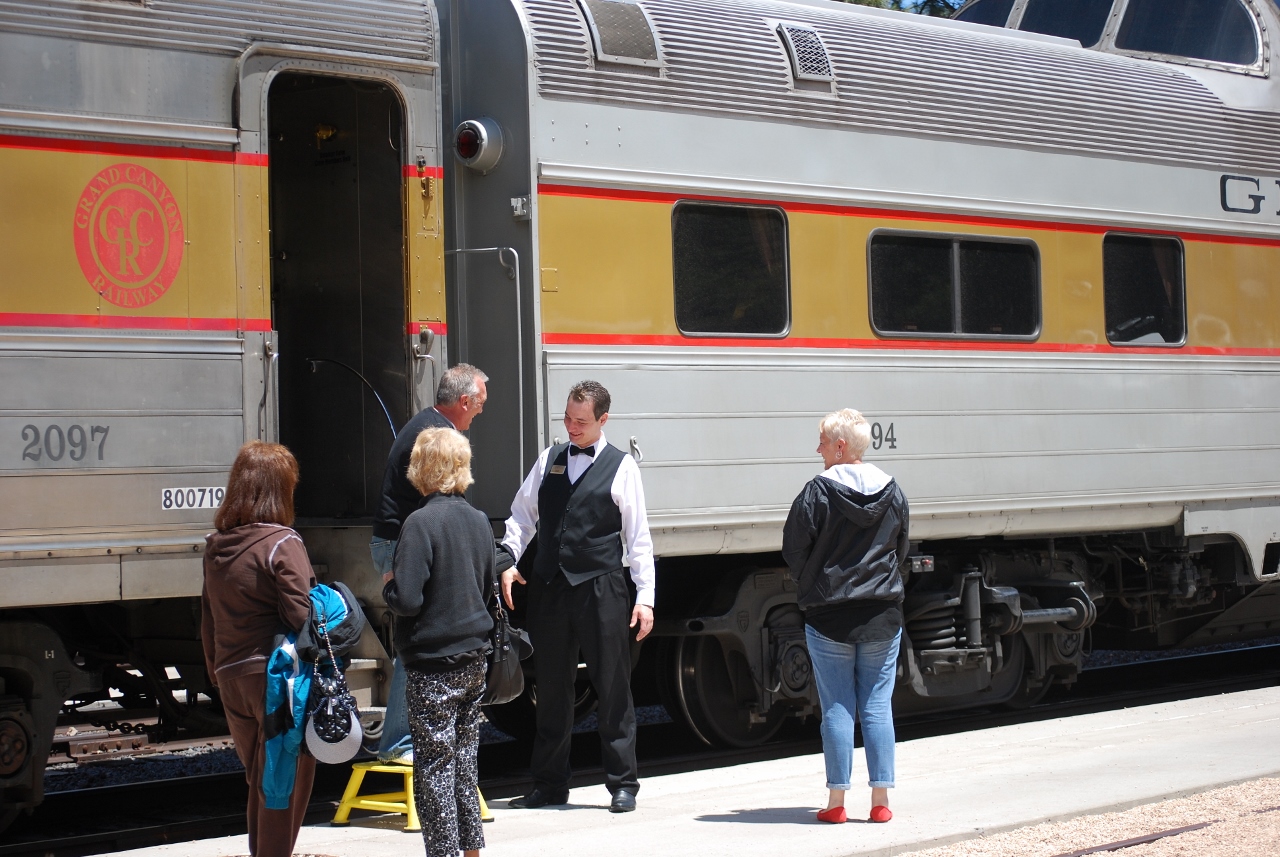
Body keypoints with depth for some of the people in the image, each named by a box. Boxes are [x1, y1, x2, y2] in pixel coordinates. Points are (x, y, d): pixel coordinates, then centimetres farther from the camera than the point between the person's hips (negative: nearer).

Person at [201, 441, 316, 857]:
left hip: (231, 678, 7)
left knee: (260, 783, 19)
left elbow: (208, 620, 14)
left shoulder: (215, 546, 7)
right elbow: (303, 617, -18)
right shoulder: (281, 545, -13)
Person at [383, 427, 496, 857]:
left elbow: (406, 599, -22)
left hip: (433, 664, -7)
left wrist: (388, 583, -3)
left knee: (434, 765, -1)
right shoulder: (478, 520, 5)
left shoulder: (421, 523, -17)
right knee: (465, 759, 16)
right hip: (474, 657, 7)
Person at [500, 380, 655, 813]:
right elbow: (522, 515, 14)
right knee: (551, 688, 10)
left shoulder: (621, 466, 2)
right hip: (548, 588, 4)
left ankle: (623, 784, 10)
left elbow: (637, 537, -1)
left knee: (613, 689, 1)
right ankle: (550, 785, 19)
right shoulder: (549, 459, 12)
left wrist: (645, 596, -7)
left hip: (600, 588, -4)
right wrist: (508, 562, -3)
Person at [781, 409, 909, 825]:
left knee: (837, 708, 2)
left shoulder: (818, 491, -11)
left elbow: (793, 549, -5)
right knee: (878, 705, 6)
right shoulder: (892, 491, 3)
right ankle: (881, 798, 6)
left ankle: (836, 800, 3)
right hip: (882, 614, 3)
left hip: (829, 616, -3)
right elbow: (901, 550, 13)